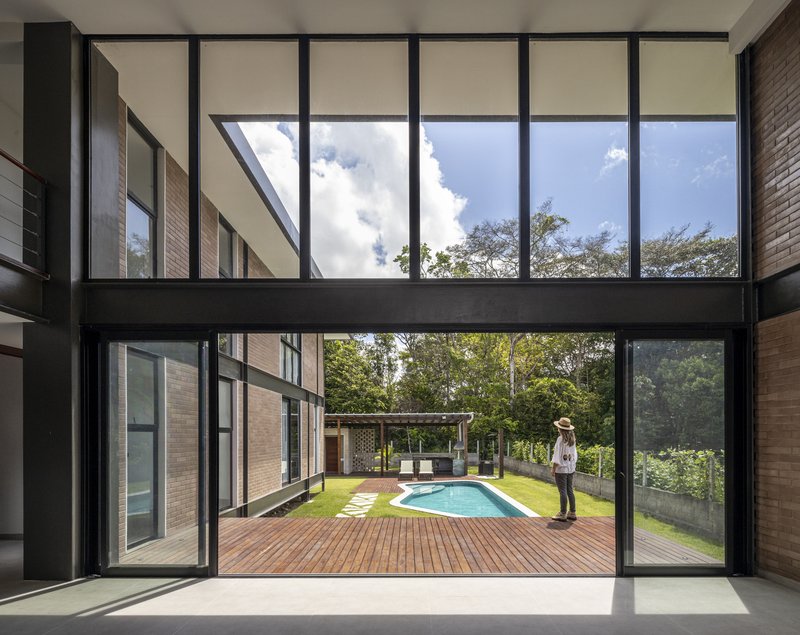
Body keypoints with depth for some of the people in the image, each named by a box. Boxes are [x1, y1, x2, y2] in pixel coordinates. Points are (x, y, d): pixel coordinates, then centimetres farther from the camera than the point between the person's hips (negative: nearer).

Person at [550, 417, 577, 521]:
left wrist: (553, 468, -9)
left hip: (561, 469, -7)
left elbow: (558, 455, -16)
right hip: (570, 469, 7)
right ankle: (572, 513, 18)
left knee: (563, 491, -3)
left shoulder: (560, 439, -16)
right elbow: (574, 455, 13)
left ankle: (563, 514, 2)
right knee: (570, 490, 13)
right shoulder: (572, 439, 6)